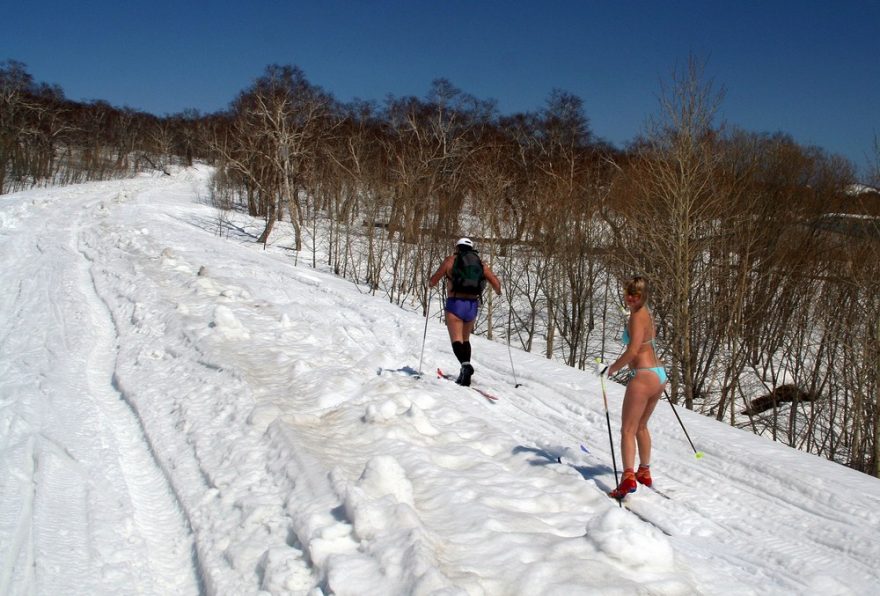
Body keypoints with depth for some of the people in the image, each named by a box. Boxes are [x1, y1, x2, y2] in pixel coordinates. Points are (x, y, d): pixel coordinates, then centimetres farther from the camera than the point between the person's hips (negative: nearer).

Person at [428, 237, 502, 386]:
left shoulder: (450, 260, 3)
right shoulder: (481, 264, 11)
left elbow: (433, 280, 2)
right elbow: (496, 283, 3)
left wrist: (430, 284, 25)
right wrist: (498, 291, 26)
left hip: (455, 303, -4)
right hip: (473, 305, 4)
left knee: (456, 339, -9)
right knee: (465, 339, 19)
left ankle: (465, 364, -36)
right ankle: (464, 377, 13)